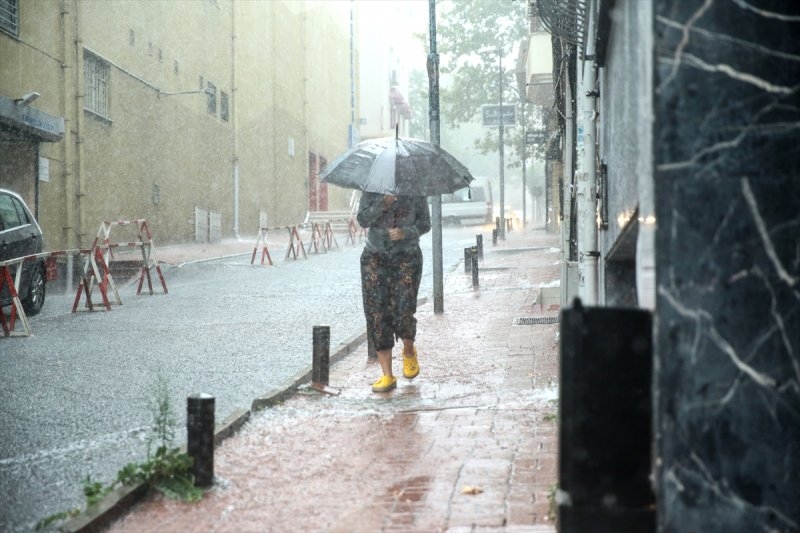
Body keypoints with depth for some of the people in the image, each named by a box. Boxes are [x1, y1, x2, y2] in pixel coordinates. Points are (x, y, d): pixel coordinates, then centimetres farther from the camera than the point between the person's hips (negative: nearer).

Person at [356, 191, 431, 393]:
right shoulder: (372, 189, 5)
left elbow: (425, 223, 4)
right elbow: (362, 219, -3)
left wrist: (405, 232, -14)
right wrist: (382, 204, -19)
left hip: (406, 257, -1)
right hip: (375, 257, 2)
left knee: (403, 312, -12)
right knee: (377, 314, -5)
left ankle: (409, 351, 24)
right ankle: (387, 376, 1)